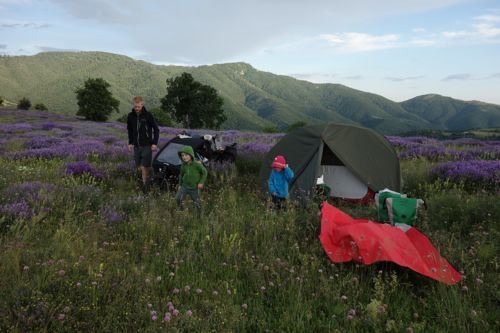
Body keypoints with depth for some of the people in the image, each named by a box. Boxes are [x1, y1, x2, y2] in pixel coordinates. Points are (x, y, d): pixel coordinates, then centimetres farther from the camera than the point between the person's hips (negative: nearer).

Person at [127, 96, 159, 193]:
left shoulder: (148, 115, -10)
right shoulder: (131, 116, 1)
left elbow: (156, 130, -3)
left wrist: (155, 143, -7)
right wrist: (130, 143, 11)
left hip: (146, 145, -4)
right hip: (136, 145, 5)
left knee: (145, 167, -7)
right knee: (139, 167, 8)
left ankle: (145, 185, 4)